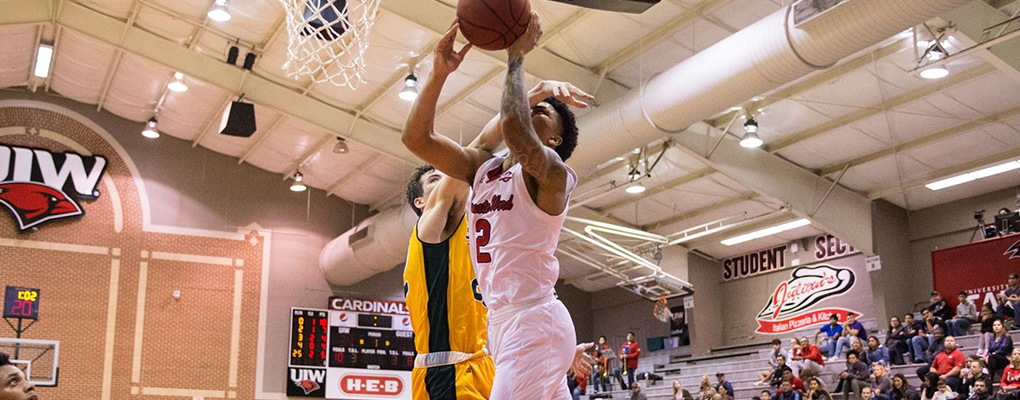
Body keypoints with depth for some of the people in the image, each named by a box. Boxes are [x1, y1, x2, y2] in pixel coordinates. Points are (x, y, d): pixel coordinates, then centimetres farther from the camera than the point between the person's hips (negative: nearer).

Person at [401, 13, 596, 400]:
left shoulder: (552, 173, -9)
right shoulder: (482, 167, 13)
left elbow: (513, 127, -29)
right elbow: (416, 138, 5)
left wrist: (516, 55, -16)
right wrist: (439, 73, -6)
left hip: (533, 321, -8)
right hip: (503, 321, 8)